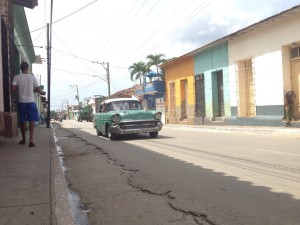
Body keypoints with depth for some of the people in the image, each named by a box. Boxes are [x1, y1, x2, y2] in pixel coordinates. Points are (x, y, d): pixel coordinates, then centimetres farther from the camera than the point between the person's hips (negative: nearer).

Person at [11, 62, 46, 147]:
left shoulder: (16, 77, -1)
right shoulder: (32, 77, -2)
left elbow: (13, 89, -6)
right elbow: (37, 89, -3)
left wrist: (19, 88, 13)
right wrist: (42, 92, 18)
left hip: (22, 102, 1)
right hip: (31, 102, -1)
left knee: (23, 121, 12)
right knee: (31, 121, 0)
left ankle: (24, 139, 23)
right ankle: (31, 139, -12)